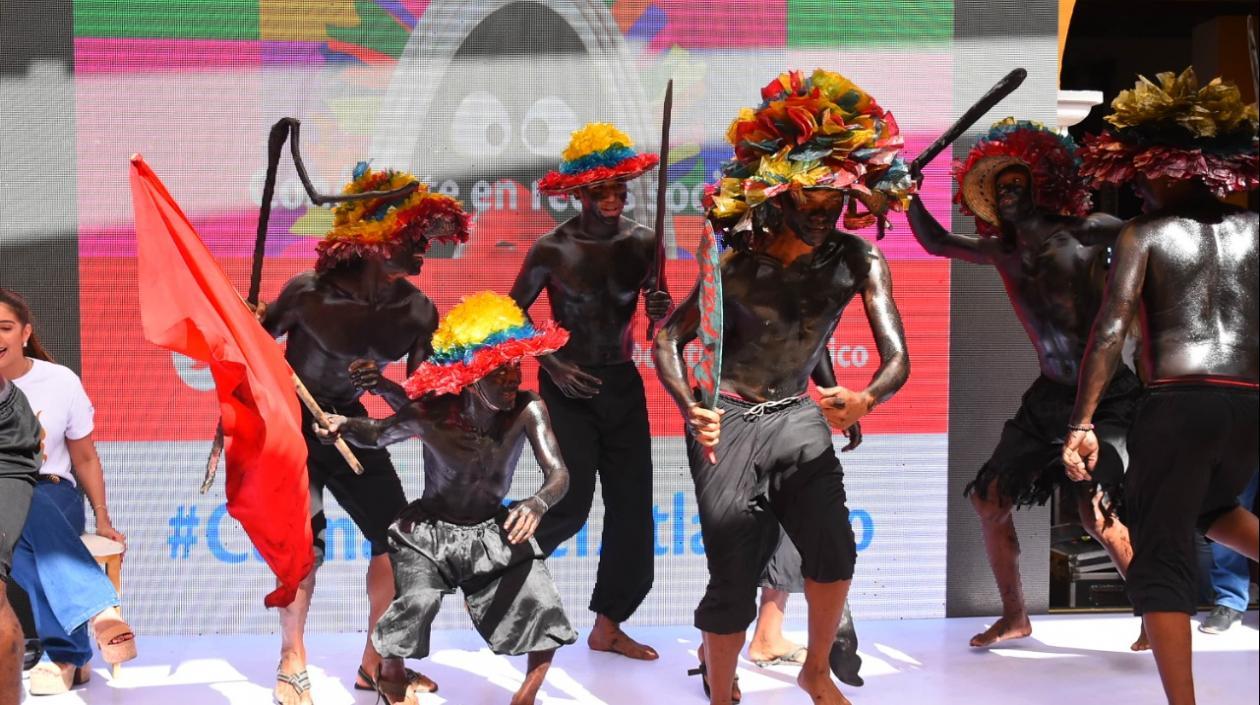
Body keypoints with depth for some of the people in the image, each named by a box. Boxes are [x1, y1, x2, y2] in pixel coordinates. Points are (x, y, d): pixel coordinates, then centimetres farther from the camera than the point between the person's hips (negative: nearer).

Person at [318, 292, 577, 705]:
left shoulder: (527, 411, -22)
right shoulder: (431, 416, -23)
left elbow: (558, 475, -27)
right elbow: (378, 435, -3)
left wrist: (538, 504, -49)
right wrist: (345, 427, -24)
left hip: (493, 531, 2)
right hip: (430, 530, -2)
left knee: (543, 606, -15)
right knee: (418, 601, -26)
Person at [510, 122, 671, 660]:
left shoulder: (643, 243, -3)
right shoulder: (553, 248, -11)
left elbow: (658, 312, 7)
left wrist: (662, 310, -17)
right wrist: (552, 365, -11)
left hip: (623, 383, 4)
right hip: (568, 385, -4)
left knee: (632, 506, 3)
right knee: (571, 503, -13)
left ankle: (608, 626, 16)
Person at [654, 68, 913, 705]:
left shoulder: (858, 260, -9)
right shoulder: (740, 257, -12)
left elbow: (896, 357, -16)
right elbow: (667, 339, -9)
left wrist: (864, 400, -38)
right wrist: (690, 407, -28)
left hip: (797, 412, 2)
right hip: (727, 416, -2)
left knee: (833, 550, -17)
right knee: (733, 580, -6)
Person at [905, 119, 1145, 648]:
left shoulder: (1087, 233, -11)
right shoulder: (1003, 252, 8)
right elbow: (935, 242, 20)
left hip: (1107, 396, -7)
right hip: (1050, 395, 7)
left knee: (1097, 511, -20)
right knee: (989, 499, 7)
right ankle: (1014, 617, 23)